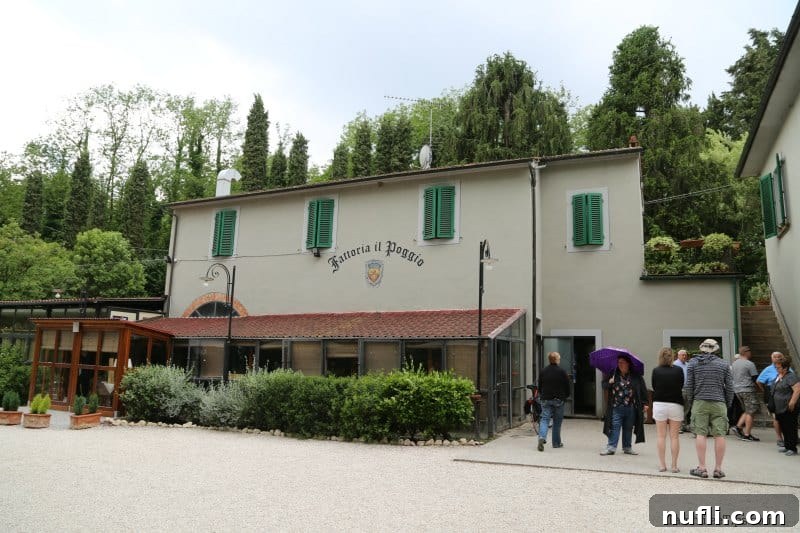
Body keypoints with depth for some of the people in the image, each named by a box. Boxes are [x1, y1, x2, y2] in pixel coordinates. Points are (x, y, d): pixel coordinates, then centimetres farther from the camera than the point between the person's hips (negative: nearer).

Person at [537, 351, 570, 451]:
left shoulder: (543, 371, 3)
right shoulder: (561, 371, -7)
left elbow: (540, 386, 10)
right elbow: (567, 386, -2)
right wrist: (566, 396, 15)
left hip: (545, 399, 2)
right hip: (558, 400, -2)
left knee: (545, 419, 0)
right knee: (557, 422, 10)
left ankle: (542, 437, -24)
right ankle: (556, 443, 18)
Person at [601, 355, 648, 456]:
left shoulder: (636, 376, 1)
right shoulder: (613, 375, 3)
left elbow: (643, 389, 4)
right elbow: (604, 385, 4)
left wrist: (644, 403, 0)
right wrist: (609, 382, -17)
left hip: (631, 408, 1)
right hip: (617, 407, -1)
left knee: (628, 428, 11)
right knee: (614, 427, -3)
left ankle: (627, 447, 23)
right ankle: (611, 447, -2)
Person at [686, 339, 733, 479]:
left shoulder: (693, 363, 4)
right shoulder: (723, 365, 6)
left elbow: (689, 386, 3)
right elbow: (729, 387, 6)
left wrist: (691, 401, 13)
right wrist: (728, 404, 16)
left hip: (700, 403, 0)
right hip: (719, 404, 0)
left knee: (701, 434, 1)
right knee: (719, 435, 4)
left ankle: (702, 468, 2)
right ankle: (718, 469, 7)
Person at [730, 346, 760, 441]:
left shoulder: (734, 363, 11)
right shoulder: (750, 364, -12)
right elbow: (756, 378, -11)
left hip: (737, 390, 8)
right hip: (748, 390, -7)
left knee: (746, 411, 19)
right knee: (750, 412, -2)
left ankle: (738, 426, 7)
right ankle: (747, 435, -1)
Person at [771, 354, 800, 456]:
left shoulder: (791, 376, -16)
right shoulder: (778, 376, 12)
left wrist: (792, 403, -27)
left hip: (788, 409, -9)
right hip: (780, 409, 9)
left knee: (790, 429, 0)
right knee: (783, 428, 16)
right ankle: (787, 446, 27)